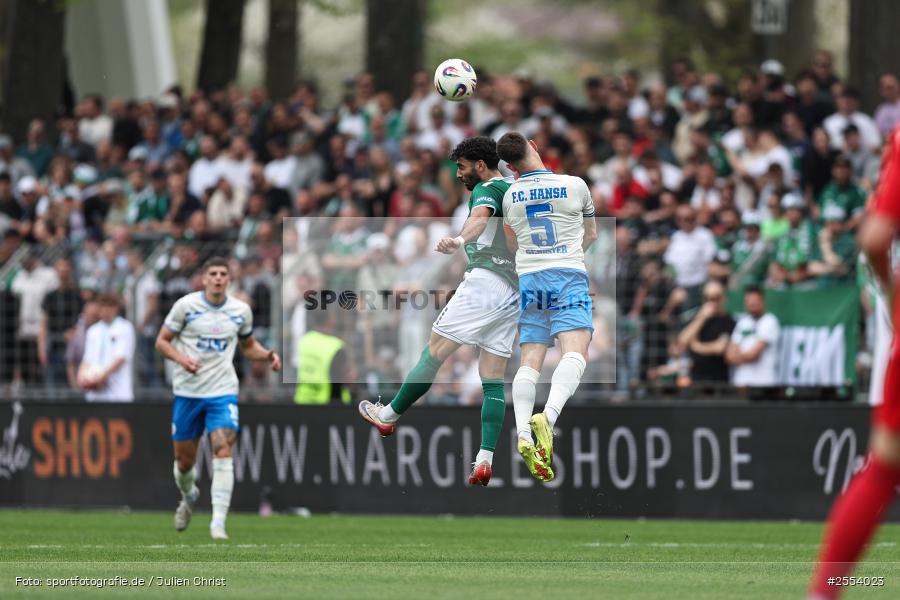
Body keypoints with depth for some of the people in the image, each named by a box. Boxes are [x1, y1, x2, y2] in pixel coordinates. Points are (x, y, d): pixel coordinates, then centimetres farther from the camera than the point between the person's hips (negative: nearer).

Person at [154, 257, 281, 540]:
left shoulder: (241, 310, 3)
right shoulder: (185, 305, -4)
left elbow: (248, 346, 19)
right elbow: (162, 341, 0)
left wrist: (268, 355, -2)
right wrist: (180, 358, -20)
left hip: (223, 391, 0)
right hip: (187, 391, 0)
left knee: (223, 451, -19)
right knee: (184, 461, 7)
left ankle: (218, 522, -21)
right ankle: (189, 496, 42)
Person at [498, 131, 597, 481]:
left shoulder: (510, 196, 10)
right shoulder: (575, 185, 2)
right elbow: (591, 234, 19)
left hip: (528, 278, 3)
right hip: (569, 275, -3)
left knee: (530, 362, 1)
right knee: (575, 353, -15)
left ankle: (523, 433, -19)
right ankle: (549, 416, -41)